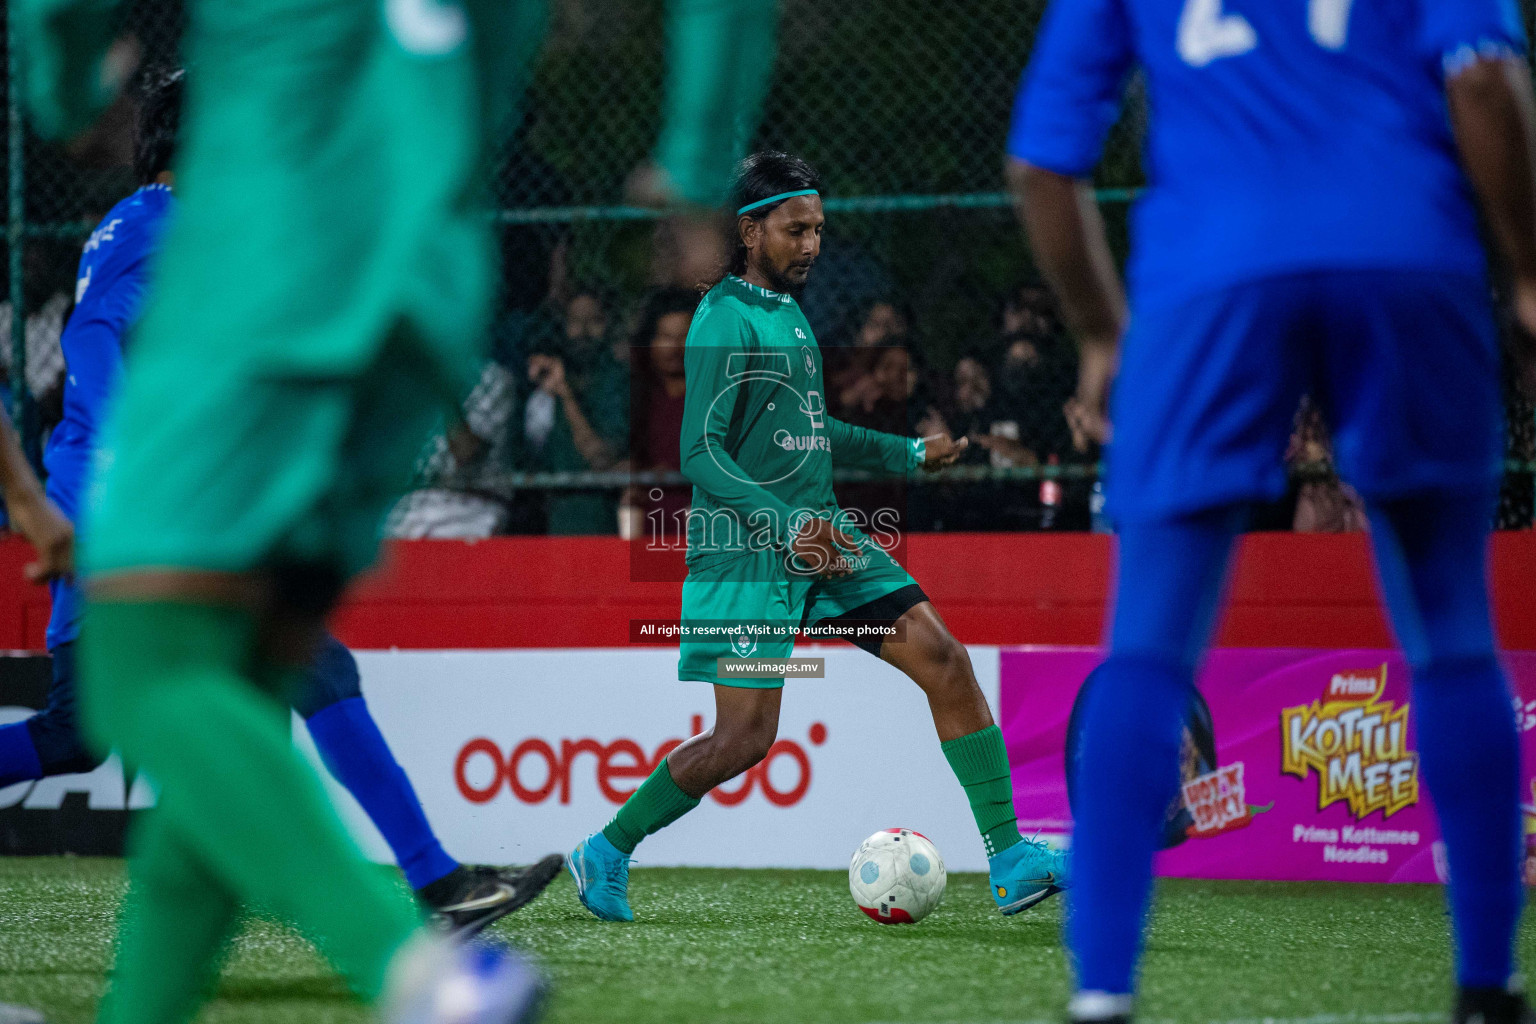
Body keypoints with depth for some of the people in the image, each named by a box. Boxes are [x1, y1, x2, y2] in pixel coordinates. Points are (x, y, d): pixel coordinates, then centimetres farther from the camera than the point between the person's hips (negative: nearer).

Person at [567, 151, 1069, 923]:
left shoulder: (791, 314, 15)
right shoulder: (724, 322, -12)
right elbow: (701, 454, -19)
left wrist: (908, 453, 28)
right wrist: (785, 526, -30)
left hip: (821, 535, 8)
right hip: (746, 553, -8)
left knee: (944, 660, -5)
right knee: (745, 737, -10)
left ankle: (1009, 859, -5)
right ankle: (607, 853, 12)